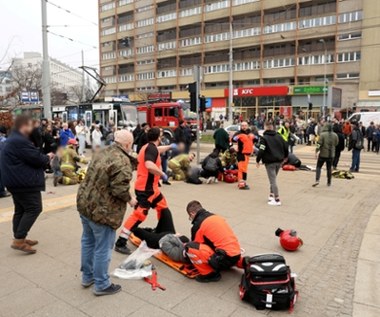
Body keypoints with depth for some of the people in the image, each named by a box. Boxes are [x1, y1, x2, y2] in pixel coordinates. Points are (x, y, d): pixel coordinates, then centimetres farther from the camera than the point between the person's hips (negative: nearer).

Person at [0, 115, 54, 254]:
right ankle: (19, 240, -5)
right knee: (34, 208, -6)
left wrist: (43, 157, 8)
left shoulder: (13, 139, 16)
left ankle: (19, 238, 25)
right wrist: (47, 157, -1)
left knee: (21, 210, 16)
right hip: (24, 182, -11)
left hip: (15, 180, 11)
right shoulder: (20, 141, -20)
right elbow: (37, 159, -20)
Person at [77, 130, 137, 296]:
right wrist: (130, 199, -6)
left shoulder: (103, 153, 7)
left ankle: (87, 276, 39)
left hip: (85, 203, 9)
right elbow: (119, 189, -25)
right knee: (103, 248, 6)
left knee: (88, 241, 22)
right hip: (102, 210, -9)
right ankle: (101, 285, 22)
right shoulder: (122, 162, -20)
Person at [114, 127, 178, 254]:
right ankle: (120, 243, -8)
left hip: (148, 186, 11)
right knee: (139, 214, -12)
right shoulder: (151, 148, -17)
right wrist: (162, 174, -20)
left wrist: (169, 147, 49)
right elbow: (149, 165, -34)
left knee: (163, 207, 22)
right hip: (146, 188, -11)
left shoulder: (148, 147, 12)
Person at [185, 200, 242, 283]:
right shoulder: (216, 217, 15)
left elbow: (196, 245, 6)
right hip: (236, 254, 8)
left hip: (225, 258, -8)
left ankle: (210, 274, -3)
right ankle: (240, 262, 25)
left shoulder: (198, 225, -5)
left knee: (189, 247, -12)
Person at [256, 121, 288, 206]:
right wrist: (285, 157, 26)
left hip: (270, 162, -6)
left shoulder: (264, 138, -9)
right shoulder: (279, 136, 9)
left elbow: (261, 151, -17)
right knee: (273, 179, 20)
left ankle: (277, 200, -4)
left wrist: (258, 160, -6)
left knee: (273, 180, -4)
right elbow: (286, 147, 11)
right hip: (279, 161, 6)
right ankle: (271, 195, 23)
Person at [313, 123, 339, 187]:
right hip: (331, 154, 4)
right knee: (329, 168, 12)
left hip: (323, 154, -3)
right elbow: (336, 144, 10)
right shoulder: (335, 135, 0)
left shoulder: (322, 134, -12)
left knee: (319, 167, 5)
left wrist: (316, 151, -7)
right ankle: (329, 182, 17)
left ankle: (317, 180, -10)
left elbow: (319, 144, -14)